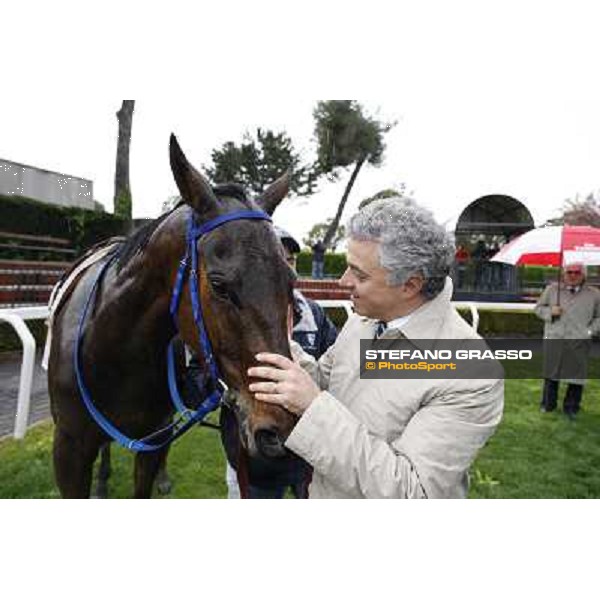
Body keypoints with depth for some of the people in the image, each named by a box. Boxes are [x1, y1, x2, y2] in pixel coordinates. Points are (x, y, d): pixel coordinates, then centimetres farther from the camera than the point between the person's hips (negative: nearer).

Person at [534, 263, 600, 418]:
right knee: (551, 372, 10)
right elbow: (539, 308, 11)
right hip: (554, 340, 1)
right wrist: (550, 311, -9)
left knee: (576, 375, 4)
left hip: (579, 342, 0)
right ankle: (548, 404, 26)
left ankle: (571, 407, 20)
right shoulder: (552, 289, 5)